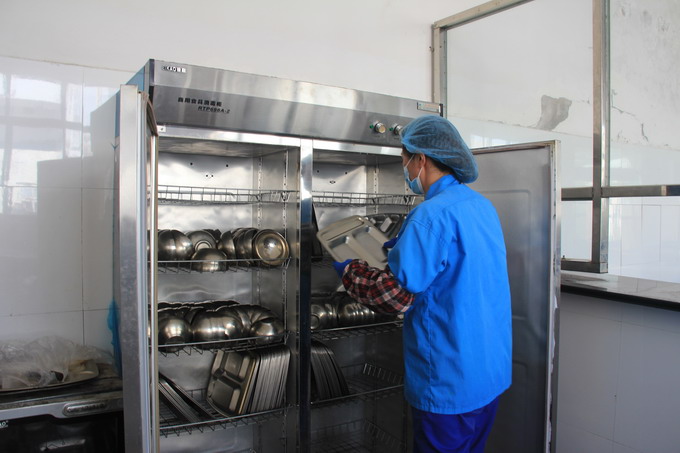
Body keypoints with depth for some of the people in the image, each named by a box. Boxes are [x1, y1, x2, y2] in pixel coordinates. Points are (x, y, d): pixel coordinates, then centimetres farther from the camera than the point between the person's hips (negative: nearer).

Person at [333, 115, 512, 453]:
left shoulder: (433, 214, -23)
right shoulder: (483, 206, 6)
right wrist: (406, 246, 20)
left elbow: (394, 294, -24)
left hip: (450, 384, -8)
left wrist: (348, 271, -8)